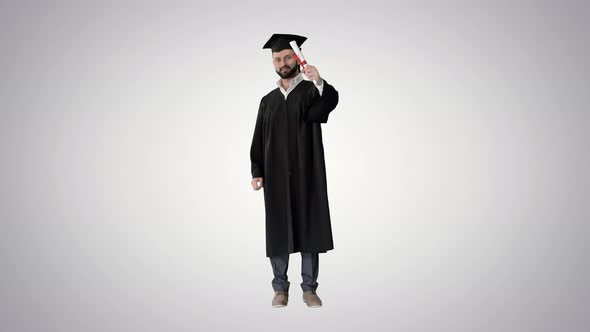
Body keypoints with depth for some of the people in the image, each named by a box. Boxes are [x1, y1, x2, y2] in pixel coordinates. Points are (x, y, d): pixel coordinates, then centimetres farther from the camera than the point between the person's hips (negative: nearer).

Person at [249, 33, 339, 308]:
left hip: (307, 174, -2)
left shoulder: (313, 91, 2)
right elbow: (258, 139, 10)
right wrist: (256, 172, -1)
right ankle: (280, 287, 16)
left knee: (309, 228, 2)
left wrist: (319, 81, -44)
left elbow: (331, 101, -22)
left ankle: (309, 288, 13)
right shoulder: (268, 100, 13)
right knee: (278, 231, 4)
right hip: (276, 176, 3)